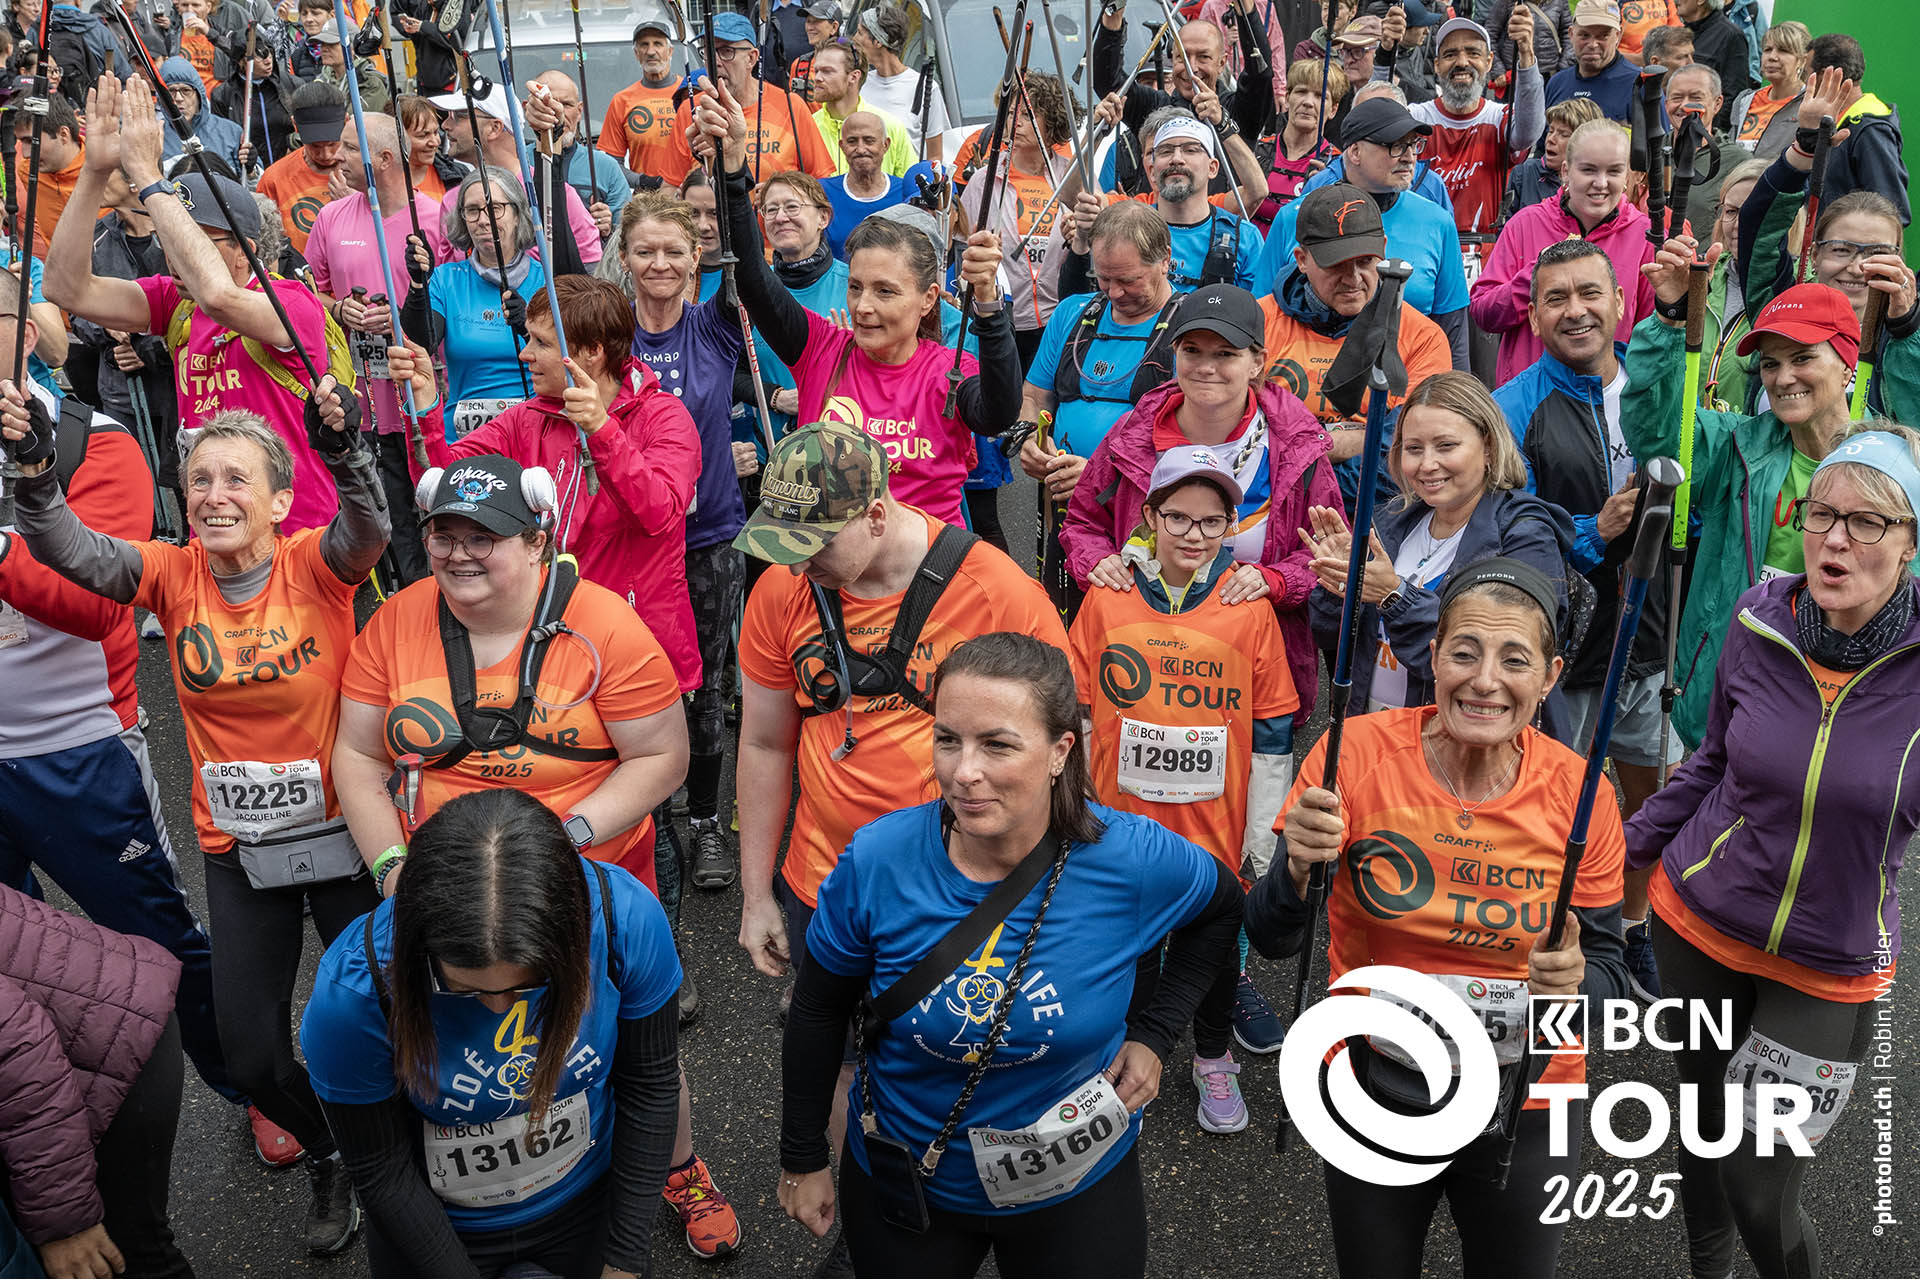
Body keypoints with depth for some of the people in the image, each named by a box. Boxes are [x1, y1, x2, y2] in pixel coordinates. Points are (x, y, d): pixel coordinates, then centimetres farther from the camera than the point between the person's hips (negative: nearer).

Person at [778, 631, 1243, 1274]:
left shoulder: (1135, 860, -23)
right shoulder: (877, 861, -23)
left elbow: (1221, 907, 1)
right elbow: (817, 1013, -6)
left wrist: (1153, 1034, -6)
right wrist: (802, 1159, 3)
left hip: (1076, 1189, 0)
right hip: (899, 1184, 1)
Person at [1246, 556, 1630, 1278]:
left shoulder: (1578, 793, -14)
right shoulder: (1357, 754, -18)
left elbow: (1609, 971, -4)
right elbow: (1273, 942, -14)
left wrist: (1575, 980, -27)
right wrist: (1299, 868, -35)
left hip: (1525, 1106, 1)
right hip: (1372, 1090, 0)